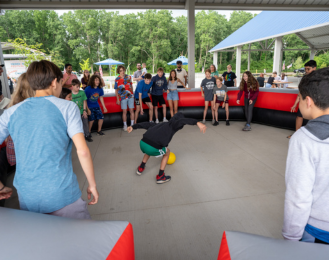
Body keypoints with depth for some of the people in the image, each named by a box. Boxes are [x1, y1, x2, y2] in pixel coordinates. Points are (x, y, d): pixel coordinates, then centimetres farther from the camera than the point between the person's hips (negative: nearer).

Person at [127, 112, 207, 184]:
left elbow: (147, 124, 32)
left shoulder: (161, 124, 26)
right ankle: (160, 176, 23)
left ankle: (141, 168, 49)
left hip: (142, 143, 7)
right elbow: (183, 121, -12)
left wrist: (133, 127, 42)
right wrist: (197, 123, -24)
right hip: (152, 148, -7)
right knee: (167, 152, 24)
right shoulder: (173, 125, 7)